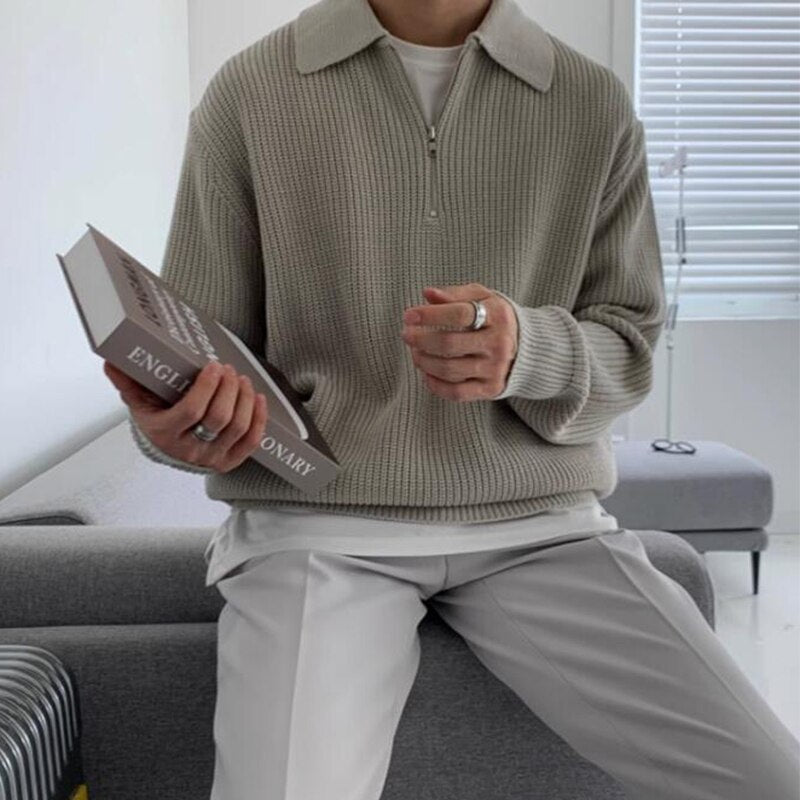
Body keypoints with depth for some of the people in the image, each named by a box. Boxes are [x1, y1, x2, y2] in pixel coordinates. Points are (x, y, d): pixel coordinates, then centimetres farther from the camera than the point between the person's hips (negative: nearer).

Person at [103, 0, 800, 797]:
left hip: (540, 524, 2)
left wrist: (526, 351, -18)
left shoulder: (596, 103, 6)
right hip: (317, 524, -1)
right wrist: (177, 423, -19)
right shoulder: (247, 93, 2)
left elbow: (629, 352, 6)